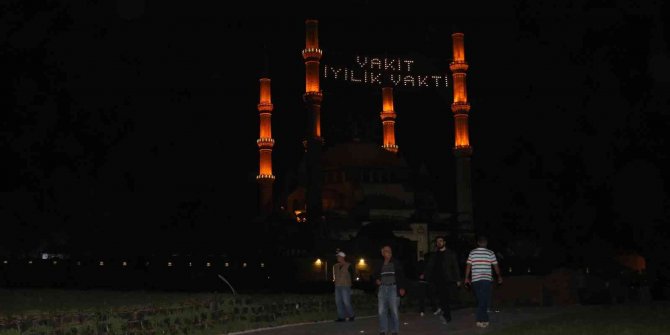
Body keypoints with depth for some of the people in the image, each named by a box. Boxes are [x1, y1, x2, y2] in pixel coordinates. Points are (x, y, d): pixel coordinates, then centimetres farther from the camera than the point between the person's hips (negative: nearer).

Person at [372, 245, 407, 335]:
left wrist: (402, 288, -9)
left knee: (394, 311, -4)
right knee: (381, 311, 0)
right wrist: (376, 280, 6)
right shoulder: (380, 265, 12)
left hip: (393, 288, -3)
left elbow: (402, 276, -1)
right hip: (382, 288, 3)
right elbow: (374, 274, 26)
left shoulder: (396, 263, 2)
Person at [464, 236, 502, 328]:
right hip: (486, 279, -3)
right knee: (484, 300, -2)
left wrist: (467, 278, 10)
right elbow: (496, 266, 7)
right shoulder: (490, 253, 1)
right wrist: (499, 276, 20)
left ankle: (484, 319, 15)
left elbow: (468, 266, 2)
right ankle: (481, 320, -8)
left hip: (475, 280, 3)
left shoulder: (472, 253, 5)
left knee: (480, 300, 12)